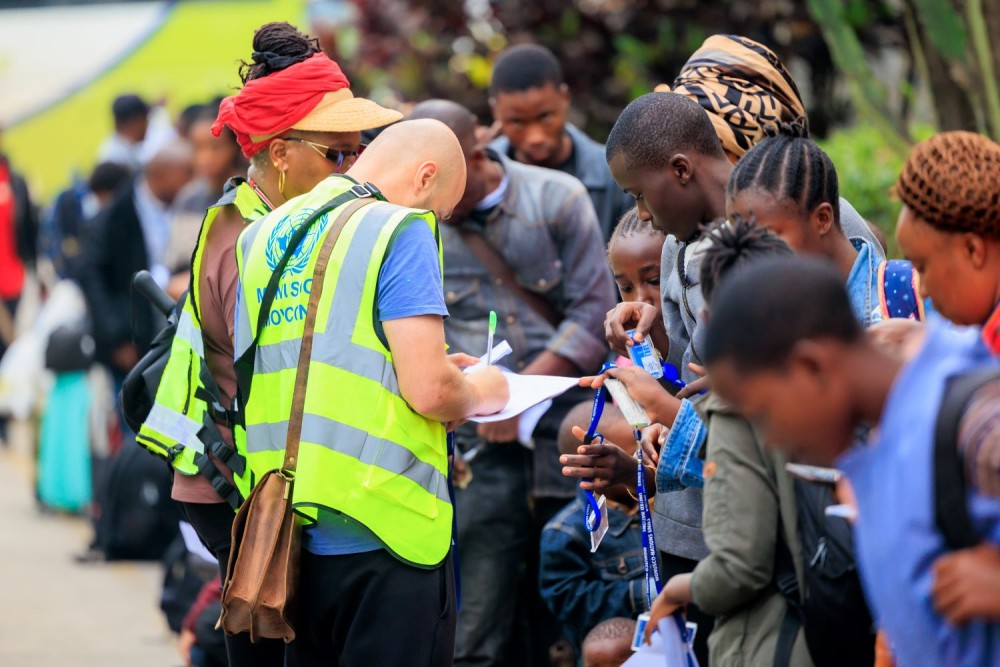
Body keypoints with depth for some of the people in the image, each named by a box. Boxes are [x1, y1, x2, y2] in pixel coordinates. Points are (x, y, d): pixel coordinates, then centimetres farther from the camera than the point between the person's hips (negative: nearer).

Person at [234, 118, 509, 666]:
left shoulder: (261, 237, 13)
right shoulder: (401, 232, -8)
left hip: (287, 534, 7)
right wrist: (480, 393, 7)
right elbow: (429, 391, -16)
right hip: (383, 531, -7)